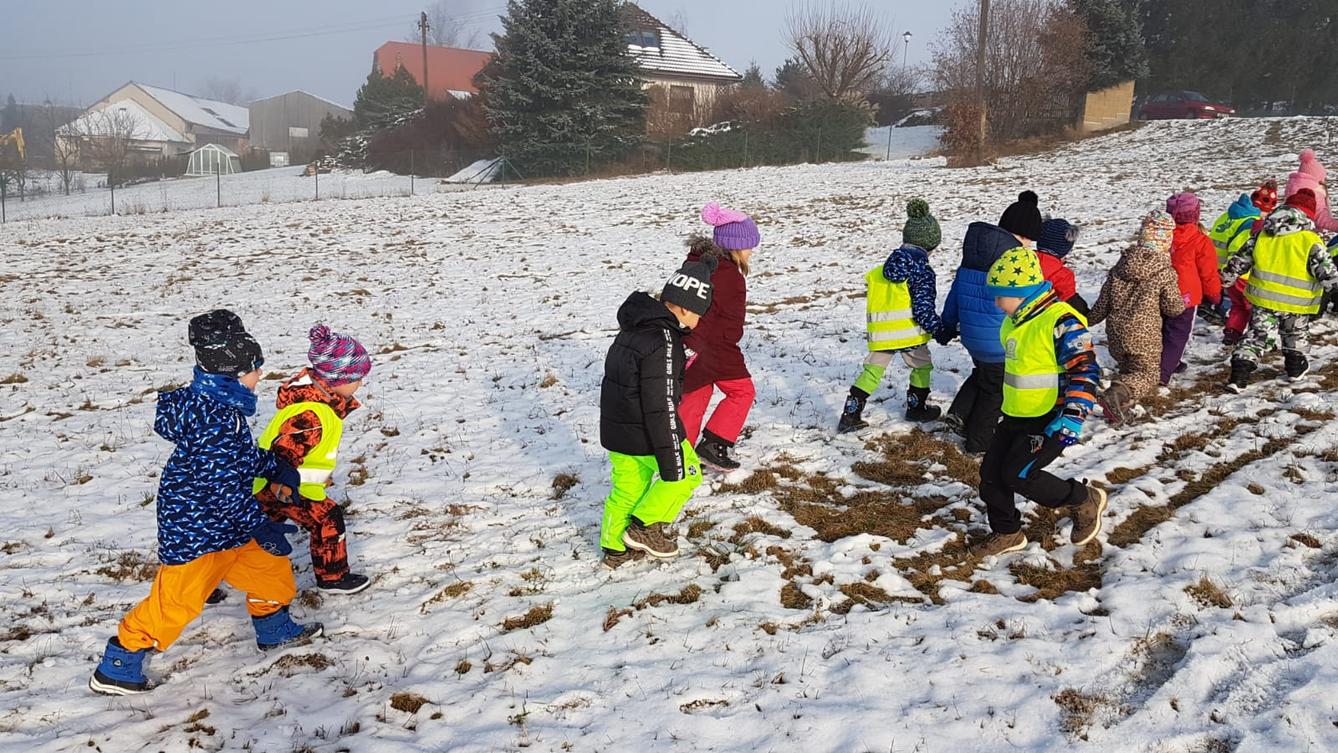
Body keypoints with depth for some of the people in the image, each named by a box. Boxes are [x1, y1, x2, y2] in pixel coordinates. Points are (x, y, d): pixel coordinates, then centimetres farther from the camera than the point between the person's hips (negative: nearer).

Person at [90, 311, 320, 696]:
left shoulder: (216, 403, 1)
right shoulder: (214, 419, -31)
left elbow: (243, 454, 18)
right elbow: (222, 483, -29)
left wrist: (277, 468, 17)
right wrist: (258, 526, -23)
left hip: (224, 520, 10)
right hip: (196, 531, -10)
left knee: (269, 564, 19)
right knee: (176, 599, 2)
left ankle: (275, 630, 40)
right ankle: (115, 669, 19)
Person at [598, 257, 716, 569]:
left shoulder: (637, 324, 1)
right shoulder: (662, 341, -26)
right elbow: (660, 408, -27)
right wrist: (670, 462, -23)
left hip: (617, 431, 9)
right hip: (646, 434, -9)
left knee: (627, 489, 22)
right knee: (685, 474, 13)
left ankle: (615, 549, 33)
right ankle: (644, 527, 16)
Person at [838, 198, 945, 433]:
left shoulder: (880, 271, 9)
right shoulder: (923, 271, -10)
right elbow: (923, 310, -15)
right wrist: (941, 329, 0)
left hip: (880, 333, 5)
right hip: (910, 333, -5)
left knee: (872, 371, 10)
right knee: (922, 366, 20)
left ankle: (850, 415, 3)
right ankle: (916, 407, 30)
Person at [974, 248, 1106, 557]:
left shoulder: (1061, 321, -21)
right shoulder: (1014, 321, 8)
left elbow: (1085, 371, -23)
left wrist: (1071, 419, -29)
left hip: (1049, 420, -9)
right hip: (1017, 416, 9)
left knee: (1018, 475, -15)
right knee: (991, 472, 6)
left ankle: (1085, 501, 7)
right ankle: (1006, 533, 24)